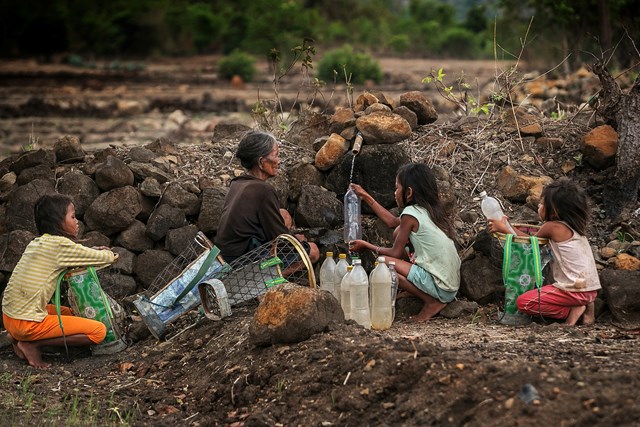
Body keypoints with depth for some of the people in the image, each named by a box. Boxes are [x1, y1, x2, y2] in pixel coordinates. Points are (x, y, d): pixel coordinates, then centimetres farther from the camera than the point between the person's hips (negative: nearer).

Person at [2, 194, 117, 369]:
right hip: (26, 323, -9)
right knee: (99, 331, -7)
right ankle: (32, 344, -5)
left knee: (71, 313, 30)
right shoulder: (60, 244, -13)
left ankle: (19, 338, 13)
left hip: (10, 316, 9)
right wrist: (108, 254, 16)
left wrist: (97, 253, 7)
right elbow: (107, 258, -8)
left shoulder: (37, 242, 12)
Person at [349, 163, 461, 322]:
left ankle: (432, 302, -6)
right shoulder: (429, 210, 12)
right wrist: (366, 197, 32)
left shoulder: (410, 213, -13)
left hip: (441, 288, -9)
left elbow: (395, 253, -7)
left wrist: (366, 246, 8)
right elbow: (393, 221, 26)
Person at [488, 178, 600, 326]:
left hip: (575, 290, -9)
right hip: (590, 289, 9)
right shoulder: (572, 226, 12)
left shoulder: (553, 227, -13)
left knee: (523, 302, -9)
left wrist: (504, 229, 9)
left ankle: (572, 310, -6)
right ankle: (584, 306, 11)